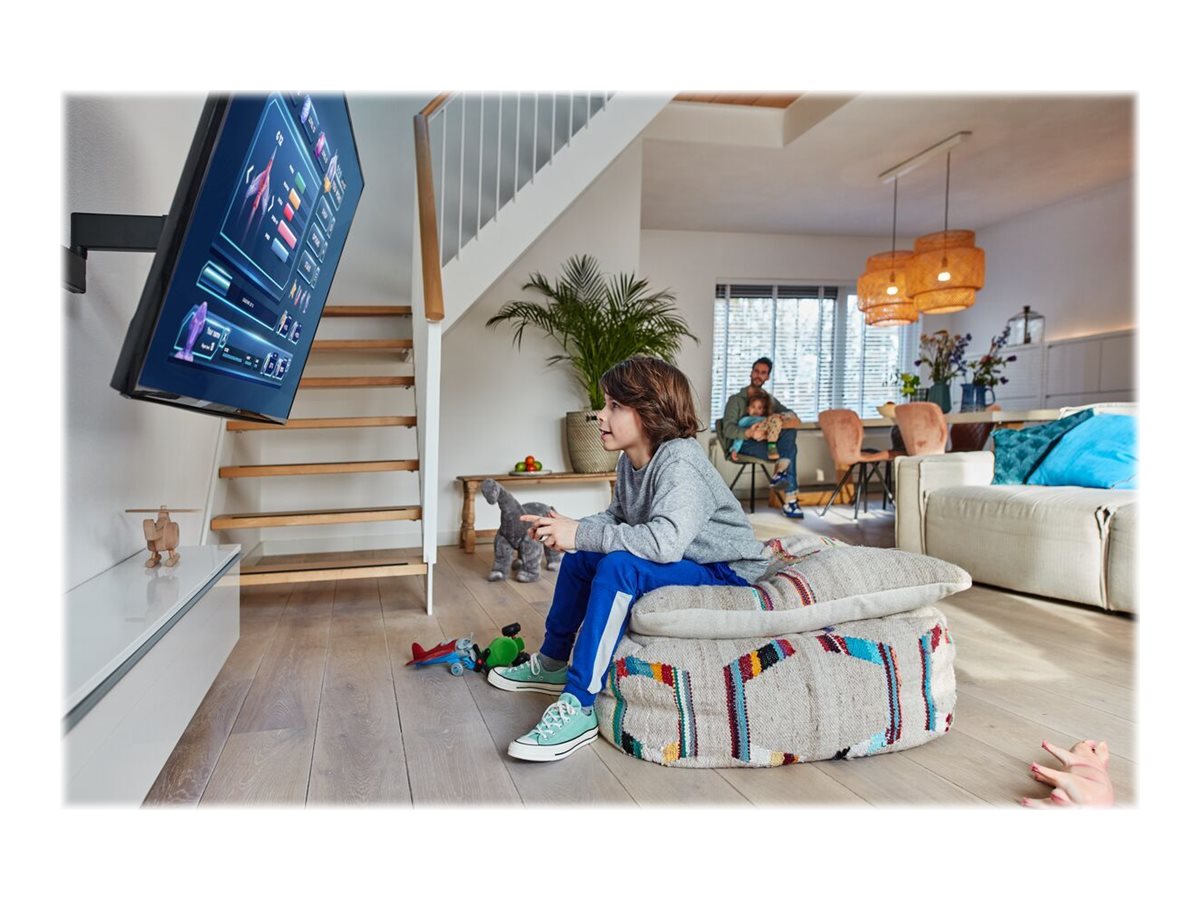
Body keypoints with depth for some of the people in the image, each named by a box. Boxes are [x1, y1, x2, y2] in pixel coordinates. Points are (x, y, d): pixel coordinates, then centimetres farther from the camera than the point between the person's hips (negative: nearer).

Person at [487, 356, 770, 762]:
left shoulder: (679, 462, -27)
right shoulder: (630, 460, 1)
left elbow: (665, 541, -40)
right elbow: (615, 518, 11)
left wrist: (581, 535, -34)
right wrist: (570, 530, -9)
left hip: (726, 573, -10)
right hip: (681, 564, 10)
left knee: (619, 567, -32)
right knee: (580, 556, 12)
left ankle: (578, 705, -25)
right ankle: (552, 664, 28)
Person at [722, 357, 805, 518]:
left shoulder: (769, 399, 20)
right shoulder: (736, 400, 4)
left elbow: (794, 416, 10)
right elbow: (728, 429, -11)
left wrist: (782, 416, -16)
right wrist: (749, 433, -32)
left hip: (766, 442, 5)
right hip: (743, 444, -5)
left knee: (790, 431, -28)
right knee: (789, 450, -32)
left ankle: (781, 470, -34)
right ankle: (790, 499, -32)